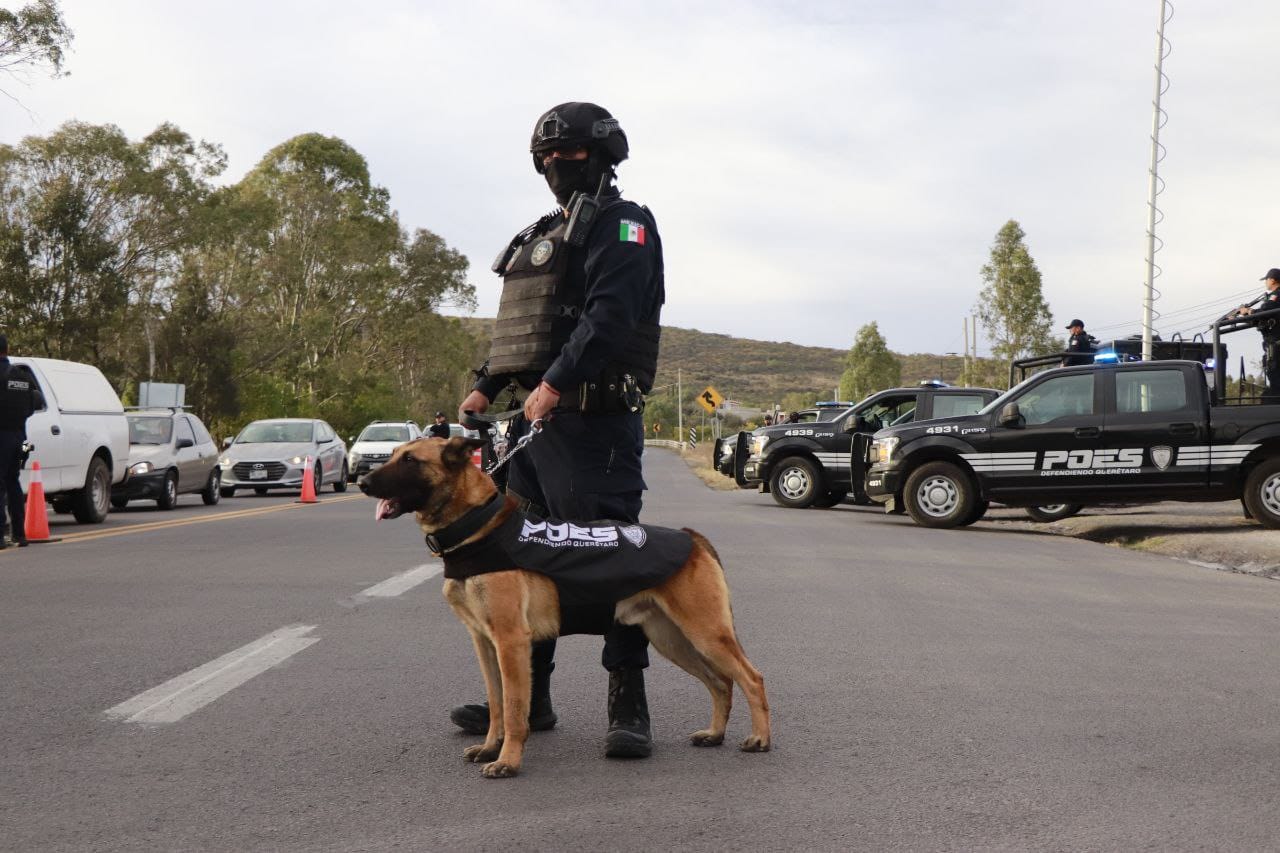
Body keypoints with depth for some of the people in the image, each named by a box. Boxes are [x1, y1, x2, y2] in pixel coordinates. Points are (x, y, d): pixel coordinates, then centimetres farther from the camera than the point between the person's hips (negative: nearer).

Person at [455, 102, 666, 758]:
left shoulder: (623, 226, -3)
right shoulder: (541, 237, 25)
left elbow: (609, 315, -19)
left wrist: (555, 382, -28)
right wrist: (486, 386, 17)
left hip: (595, 419, -9)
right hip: (536, 414, 9)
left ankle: (628, 704, -4)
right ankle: (528, 695, 19)